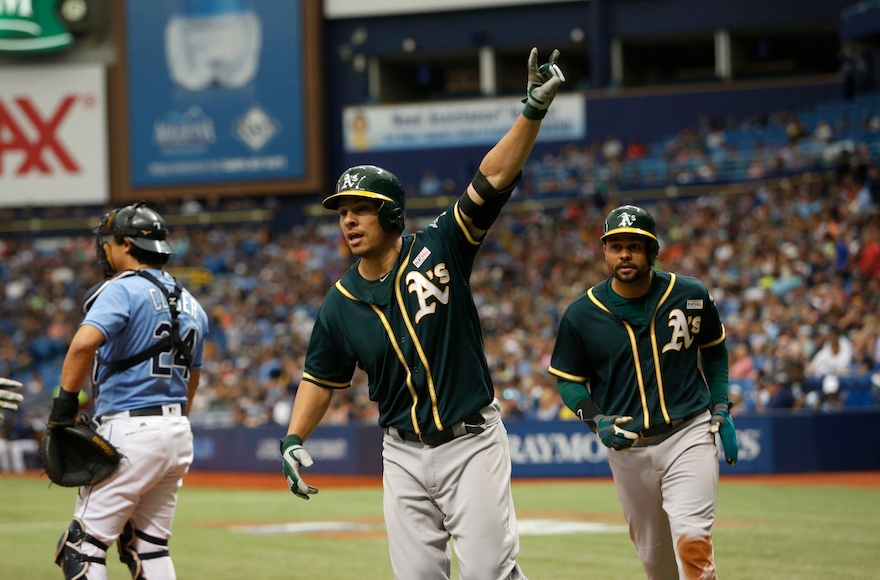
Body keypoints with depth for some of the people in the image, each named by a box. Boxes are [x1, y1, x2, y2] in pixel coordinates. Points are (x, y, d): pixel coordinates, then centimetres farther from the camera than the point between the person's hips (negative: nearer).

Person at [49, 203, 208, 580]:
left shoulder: (124, 290, -10)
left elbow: (84, 343, -27)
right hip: (178, 435, 8)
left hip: (129, 432, -8)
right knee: (148, 547, 14)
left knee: (83, 548, -5)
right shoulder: (190, 305, 16)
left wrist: (65, 401, -19)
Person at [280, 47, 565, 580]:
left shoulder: (438, 250, -7)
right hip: (405, 455, 4)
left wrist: (533, 112, -28)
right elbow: (322, 377, 16)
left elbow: (492, 181, -17)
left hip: (471, 443, -4)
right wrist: (292, 441, 5)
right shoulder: (341, 305, 3)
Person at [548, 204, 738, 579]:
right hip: (627, 447, 2)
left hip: (688, 435, -2)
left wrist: (721, 408, 6)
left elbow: (714, 348, 15)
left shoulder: (691, 296, -2)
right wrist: (596, 420, -11)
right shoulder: (581, 315, -4)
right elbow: (568, 380, 6)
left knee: (692, 541, -20)